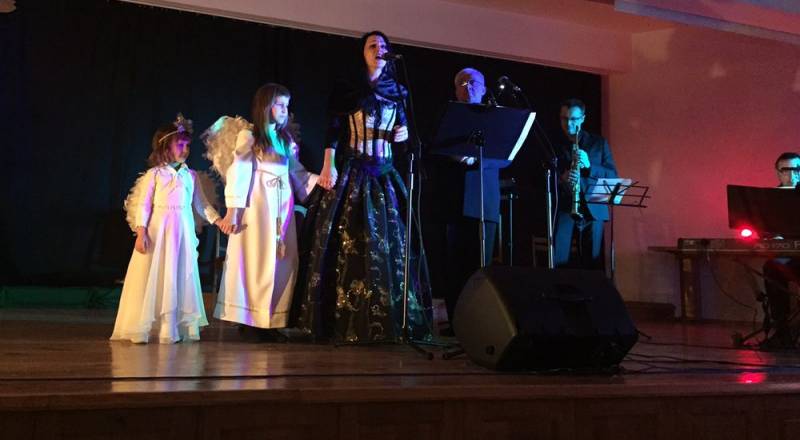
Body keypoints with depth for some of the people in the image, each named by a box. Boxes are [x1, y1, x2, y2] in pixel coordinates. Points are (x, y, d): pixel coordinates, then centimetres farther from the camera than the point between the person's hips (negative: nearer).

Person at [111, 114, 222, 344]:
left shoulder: (191, 176, 10)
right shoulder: (154, 174, -1)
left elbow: (201, 204, 14)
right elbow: (143, 205, -3)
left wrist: (218, 221, 4)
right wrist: (141, 233, -11)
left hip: (183, 233, 4)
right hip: (157, 231, -3)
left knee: (178, 278, 5)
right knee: (152, 279, -2)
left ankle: (172, 329, 12)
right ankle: (141, 329, 5)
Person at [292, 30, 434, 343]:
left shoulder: (397, 92, 15)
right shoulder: (347, 89, 3)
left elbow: (402, 127, 21)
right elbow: (333, 130, -4)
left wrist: (404, 134, -2)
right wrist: (328, 166, -15)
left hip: (385, 173, 4)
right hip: (352, 170, -4)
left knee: (388, 241, 0)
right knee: (349, 241, -8)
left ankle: (387, 322, 5)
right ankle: (344, 323, -3)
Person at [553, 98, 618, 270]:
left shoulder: (599, 143, 11)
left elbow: (613, 176, 5)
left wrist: (589, 166, -12)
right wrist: (561, 178, -20)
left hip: (593, 210, 1)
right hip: (563, 209, -1)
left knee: (593, 262, 2)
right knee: (558, 262, -10)